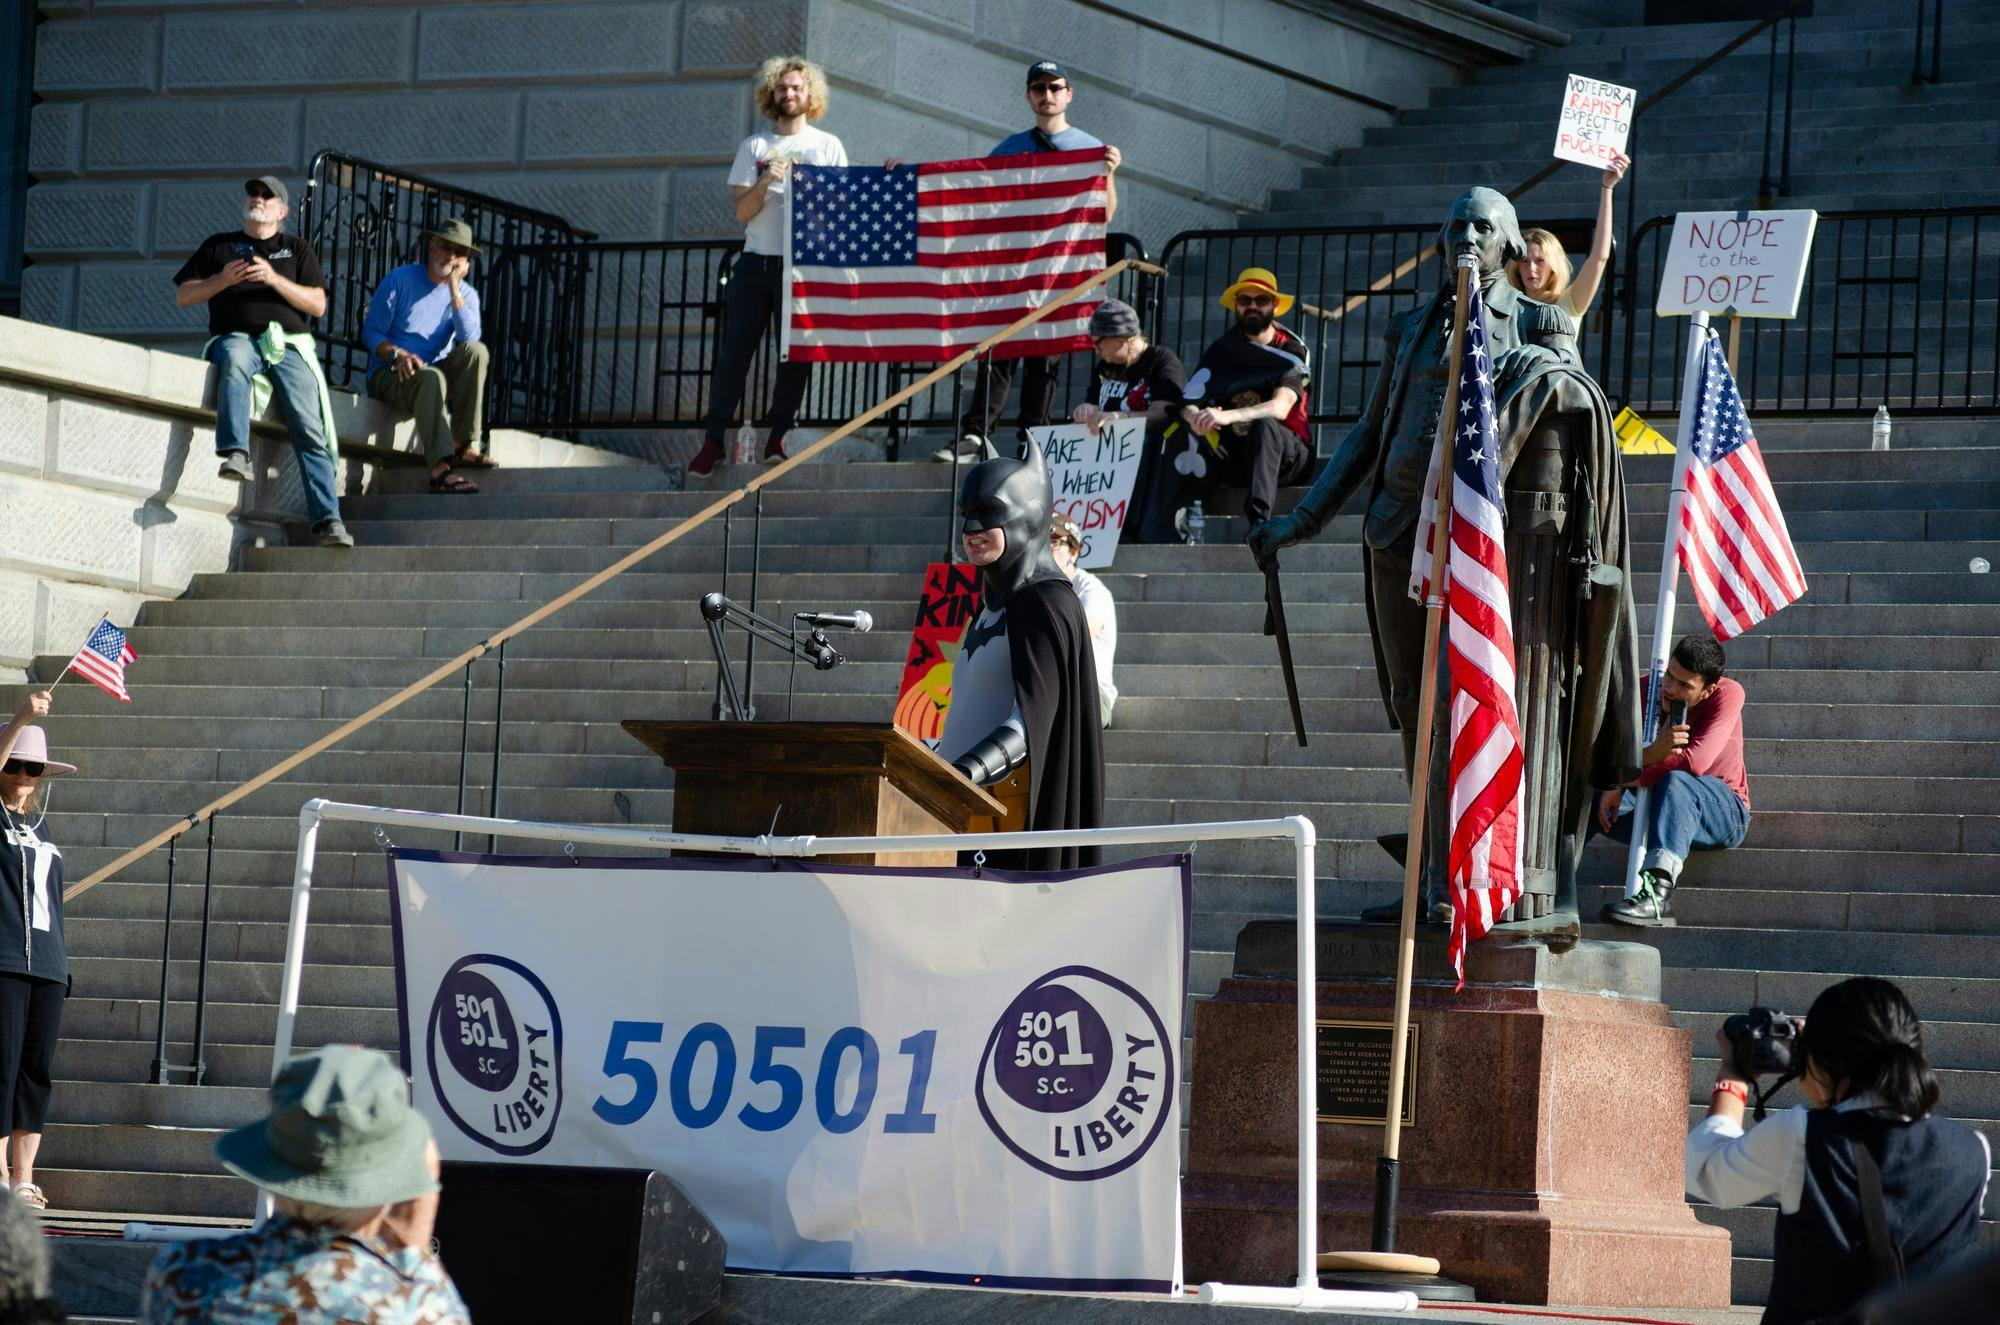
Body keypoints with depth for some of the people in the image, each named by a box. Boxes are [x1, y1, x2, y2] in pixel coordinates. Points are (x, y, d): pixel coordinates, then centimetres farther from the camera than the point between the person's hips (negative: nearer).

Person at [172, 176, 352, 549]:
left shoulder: (296, 249, 23)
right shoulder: (218, 245, 24)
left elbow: (317, 304, 10)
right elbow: (183, 296, 17)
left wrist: (274, 279, -5)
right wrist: (222, 280, -1)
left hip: (289, 345, 1)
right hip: (237, 337, -1)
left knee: (309, 426, -19)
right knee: (235, 358, -40)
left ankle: (327, 520, -27)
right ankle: (235, 455, -55)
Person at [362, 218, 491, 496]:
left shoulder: (466, 293, 9)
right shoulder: (400, 280, 0)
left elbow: (469, 338, -11)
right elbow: (371, 333, -3)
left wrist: (454, 290, -14)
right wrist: (397, 354, -22)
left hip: (436, 372, 4)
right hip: (390, 374, -4)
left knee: (476, 350, -25)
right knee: (431, 378, -38)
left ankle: (461, 446, -27)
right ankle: (440, 468, -55)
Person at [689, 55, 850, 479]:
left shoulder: (827, 146, 10)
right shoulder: (754, 147, 11)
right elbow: (743, 213, 4)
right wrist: (765, 183, -14)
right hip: (756, 263, 0)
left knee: (797, 352, -2)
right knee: (734, 352, -5)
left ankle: (778, 436, 5)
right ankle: (713, 439, -3)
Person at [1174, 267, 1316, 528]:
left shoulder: (1292, 351, -7)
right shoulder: (1222, 349, 3)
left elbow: (1280, 408, -25)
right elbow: (1187, 402, -8)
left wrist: (1228, 416, -41)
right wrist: (1196, 418, -35)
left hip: (1287, 455, -3)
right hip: (1235, 456, 3)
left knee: (1264, 425, -37)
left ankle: (1259, 520, -49)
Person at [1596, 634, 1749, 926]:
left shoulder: (1728, 694, -18)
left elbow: (1695, 762, -31)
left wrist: (1627, 782, -26)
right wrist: (1652, 754, -42)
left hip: (1723, 814, -4)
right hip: (1656, 810, 4)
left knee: (1676, 782, -39)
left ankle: (1657, 894, -57)